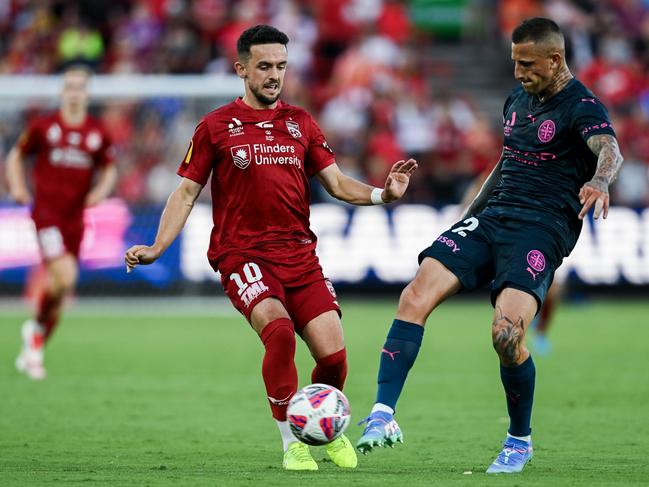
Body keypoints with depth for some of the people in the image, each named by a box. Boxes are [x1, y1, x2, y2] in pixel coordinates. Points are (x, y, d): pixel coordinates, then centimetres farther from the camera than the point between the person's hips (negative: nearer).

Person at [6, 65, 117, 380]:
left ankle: (33, 351, 26)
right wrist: (17, 187, -3)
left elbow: (109, 169, 17)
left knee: (60, 290, 8)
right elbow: (16, 156, 12)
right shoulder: (43, 127, 0)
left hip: (75, 218, 4)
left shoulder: (98, 134, 5)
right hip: (46, 211, -4)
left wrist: (102, 190, -3)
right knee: (64, 275, -23)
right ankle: (36, 327, 3)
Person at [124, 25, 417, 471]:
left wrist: (382, 194, -8)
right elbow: (187, 192, 6)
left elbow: (337, 183, 12)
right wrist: (156, 248, -6)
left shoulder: (301, 123, 13)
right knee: (279, 329, -30)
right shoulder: (216, 127, 5)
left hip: (299, 253, 3)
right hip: (243, 252, -3)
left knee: (333, 354, -9)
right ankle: (292, 444, -16)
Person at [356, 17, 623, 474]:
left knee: (506, 332, -25)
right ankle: (383, 416, -17)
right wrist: (470, 214, 32)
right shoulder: (518, 100, 17)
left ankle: (520, 441, 1)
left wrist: (599, 180, -51)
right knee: (416, 296, -16)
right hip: (490, 216, 7)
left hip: (541, 228, -7)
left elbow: (609, 149, -28)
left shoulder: (582, 106, -8)